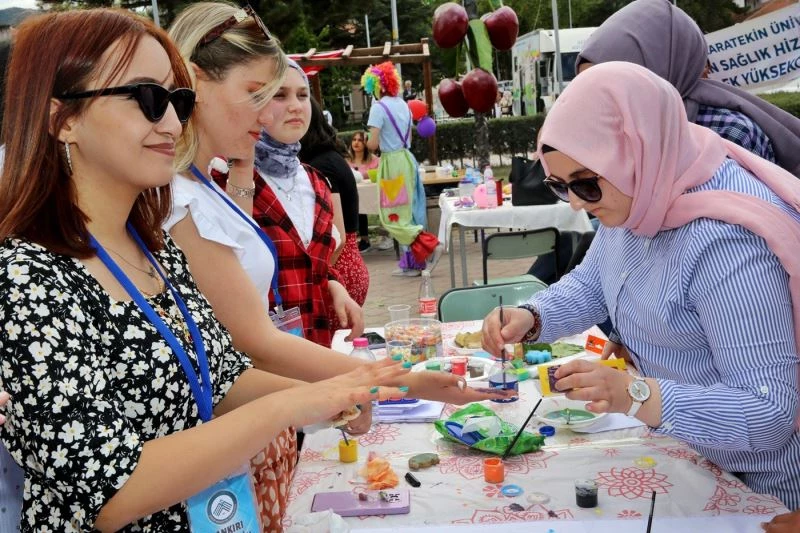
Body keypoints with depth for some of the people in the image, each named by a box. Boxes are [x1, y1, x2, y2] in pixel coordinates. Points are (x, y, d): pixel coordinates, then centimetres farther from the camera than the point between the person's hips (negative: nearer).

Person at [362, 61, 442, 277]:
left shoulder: (379, 107, -12)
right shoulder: (403, 105, 11)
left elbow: (373, 144, -15)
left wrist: (367, 142, 5)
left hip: (392, 162, -8)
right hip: (407, 159, 8)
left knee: (392, 217, -1)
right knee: (407, 214, 11)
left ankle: (430, 246, -13)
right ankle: (411, 263, 15)